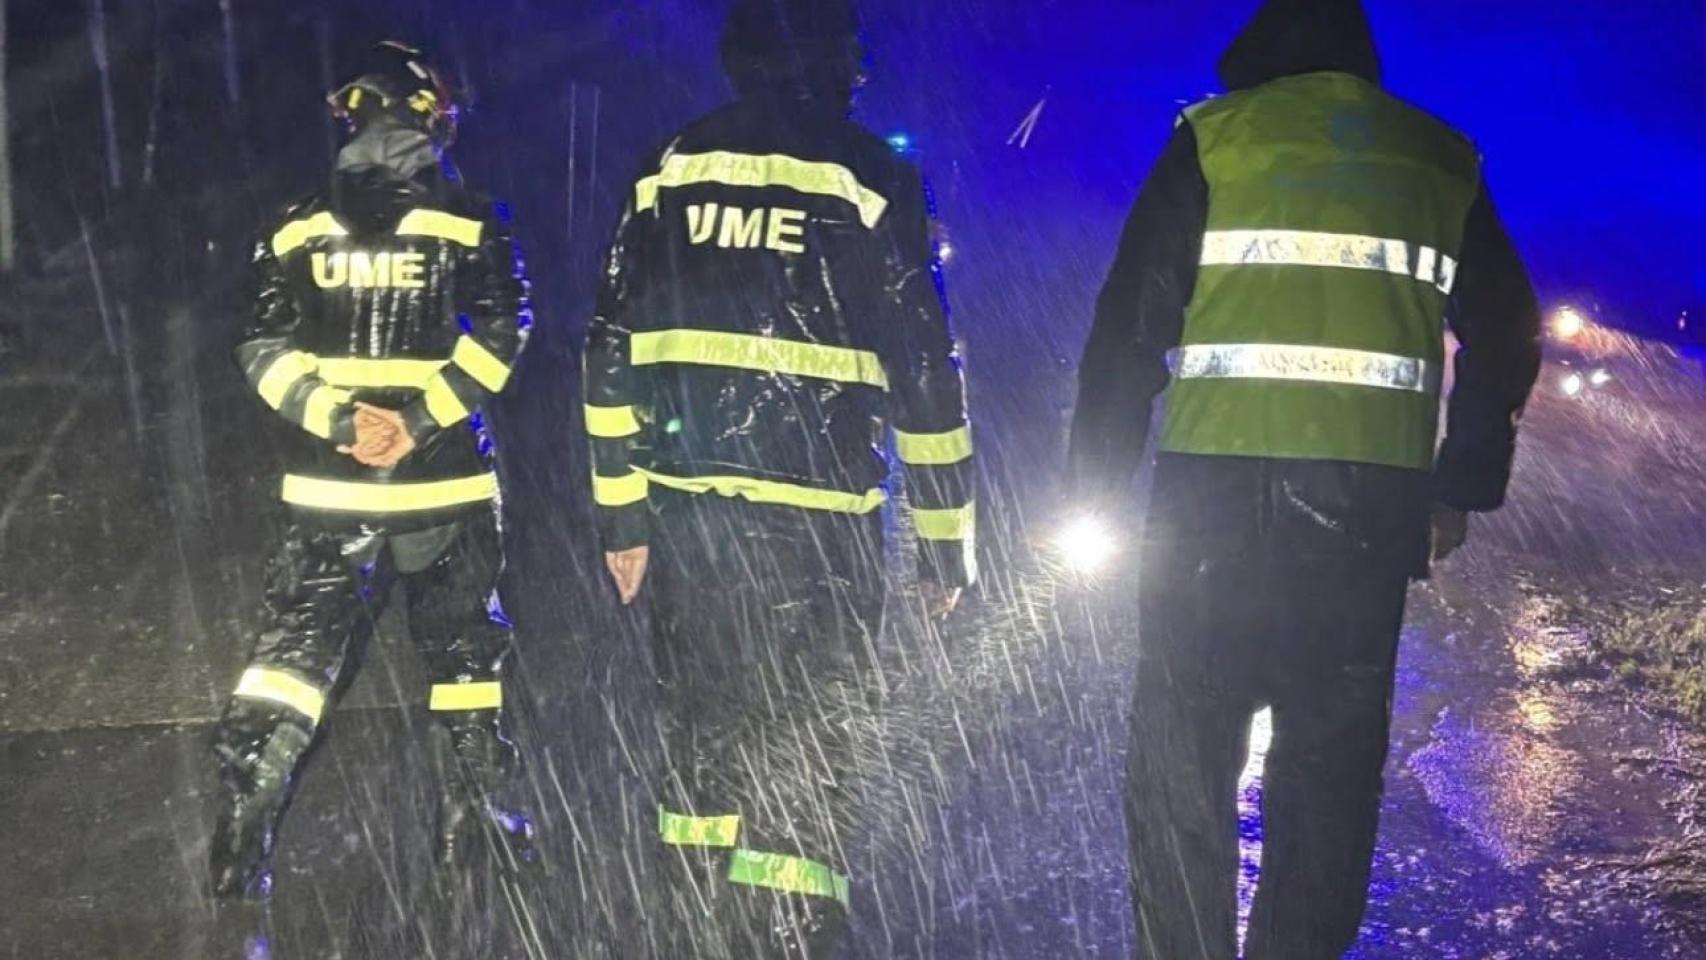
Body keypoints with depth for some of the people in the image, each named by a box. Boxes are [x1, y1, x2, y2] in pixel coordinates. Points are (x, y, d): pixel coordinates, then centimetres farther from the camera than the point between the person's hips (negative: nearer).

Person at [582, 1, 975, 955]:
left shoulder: (671, 169, 9)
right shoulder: (872, 177, -5)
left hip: (685, 516, 5)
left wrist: (622, 516, 16)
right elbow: (926, 373, -5)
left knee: (703, 743, 18)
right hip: (816, 526, -5)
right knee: (809, 771, 1)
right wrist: (948, 540, 3)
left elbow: (613, 353, 10)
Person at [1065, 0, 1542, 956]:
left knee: (1181, 758, 4)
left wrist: (1096, 486, 3)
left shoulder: (1212, 137, 6)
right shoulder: (1443, 161, 14)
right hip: (1372, 503, 3)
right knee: (1333, 766, 10)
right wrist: (1462, 489, 21)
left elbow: (1134, 318, 0)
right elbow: (1505, 335, 15)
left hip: (1216, 488, -2)